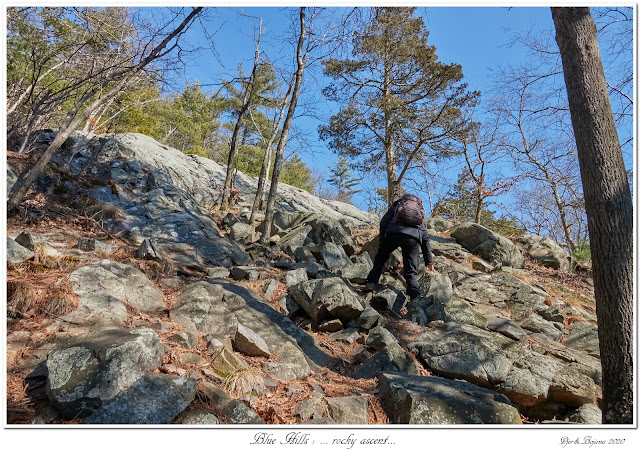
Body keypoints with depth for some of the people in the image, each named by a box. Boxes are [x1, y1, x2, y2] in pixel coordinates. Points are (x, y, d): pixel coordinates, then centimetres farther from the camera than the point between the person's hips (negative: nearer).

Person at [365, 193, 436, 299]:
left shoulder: (396, 206, 32)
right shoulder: (420, 213, 40)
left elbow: (383, 222, 13)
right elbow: (425, 239, 35)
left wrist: (382, 242, 15)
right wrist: (429, 262, 37)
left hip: (394, 232, -2)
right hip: (413, 237, 2)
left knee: (381, 257, 23)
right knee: (411, 272, 8)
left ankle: (371, 283, 12)